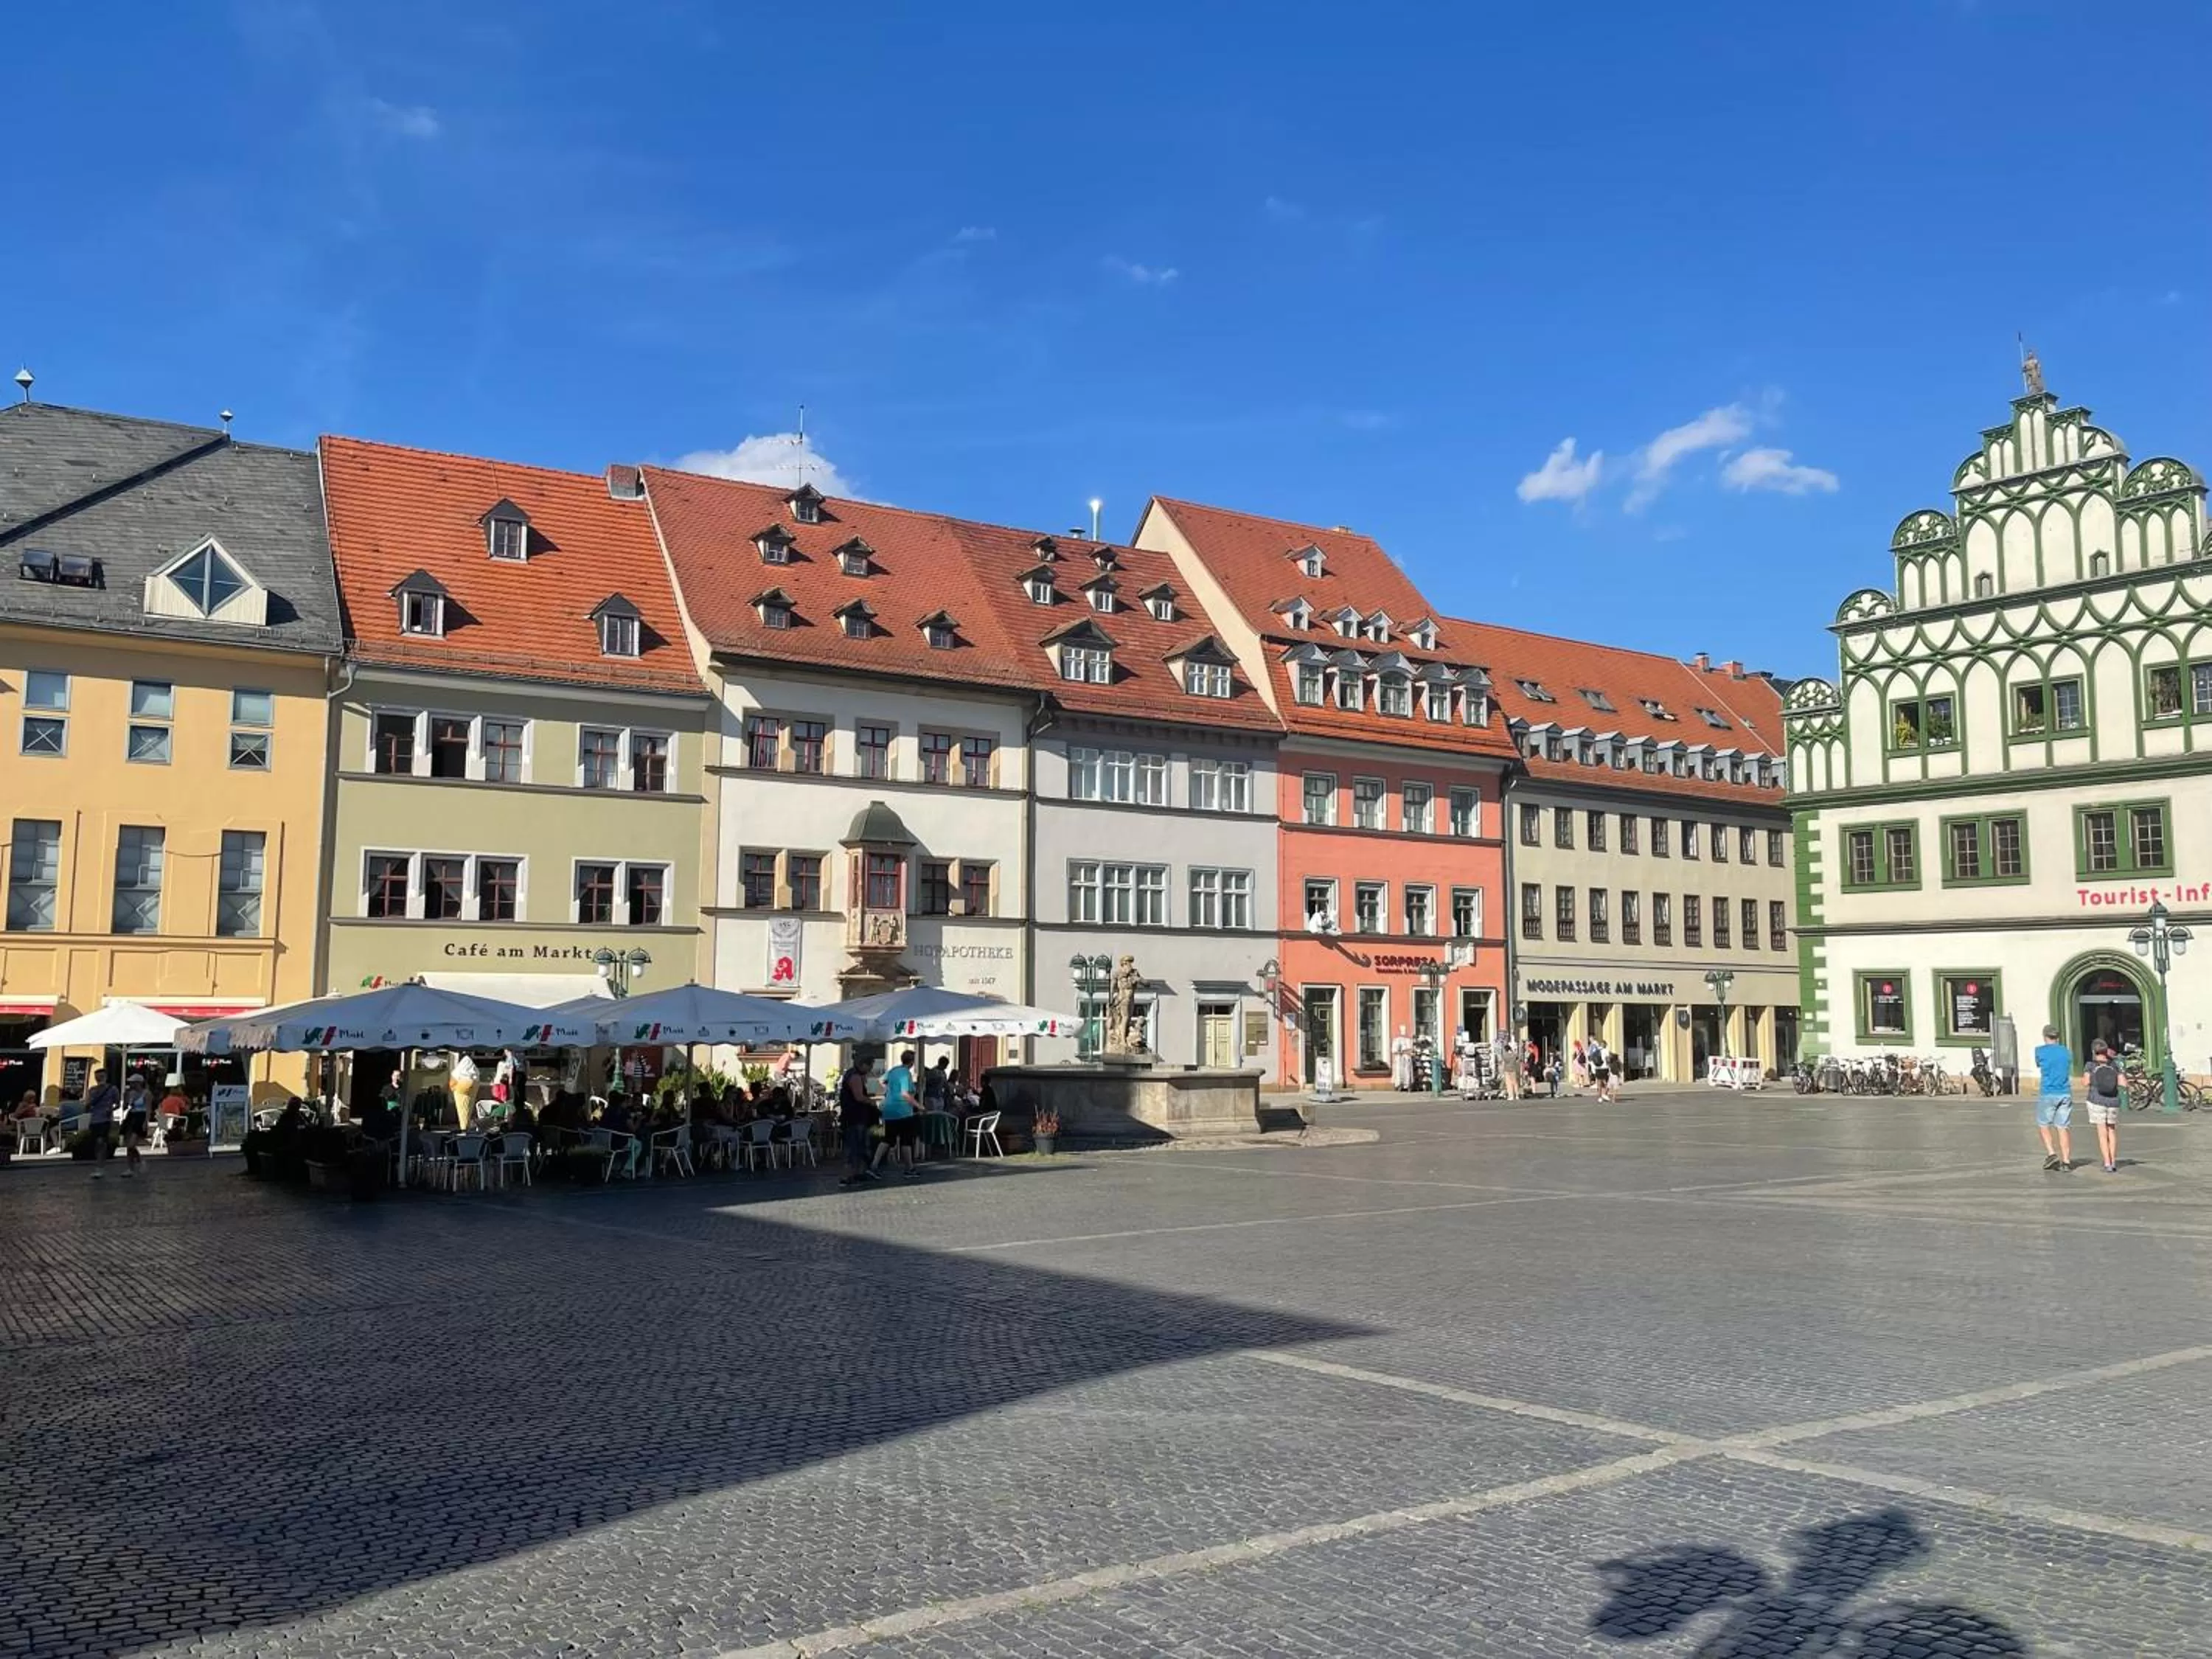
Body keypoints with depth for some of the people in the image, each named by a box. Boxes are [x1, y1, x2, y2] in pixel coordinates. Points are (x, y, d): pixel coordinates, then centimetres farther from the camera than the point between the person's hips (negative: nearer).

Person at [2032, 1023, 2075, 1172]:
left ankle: (2051, 1154, -5)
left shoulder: (2041, 1050, -3)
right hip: (2066, 1093, 4)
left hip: (2049, 1094, -4)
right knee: (2062, 1127, 6)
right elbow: (2070, 1075, 16)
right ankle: (2066, 1161, 4)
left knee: (2043, 1125, 9)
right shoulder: (2066, 1052, 8)